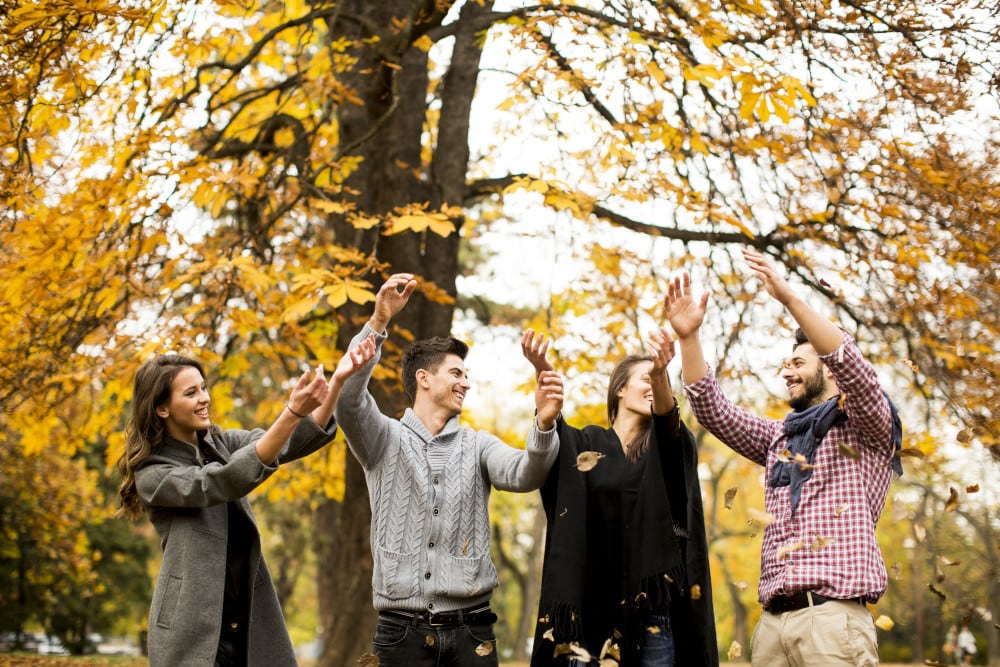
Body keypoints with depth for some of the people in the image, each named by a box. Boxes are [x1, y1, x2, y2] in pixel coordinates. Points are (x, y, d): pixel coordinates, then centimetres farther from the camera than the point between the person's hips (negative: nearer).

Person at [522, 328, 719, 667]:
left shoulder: (668, 443, 11)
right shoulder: (585, 444, 10)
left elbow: (667, 415, -13)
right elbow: (551, 426, -11)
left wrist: (662, 374, -36)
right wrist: (544, 373, -32)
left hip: (652, 595, 0)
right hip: (590, 594, 0)